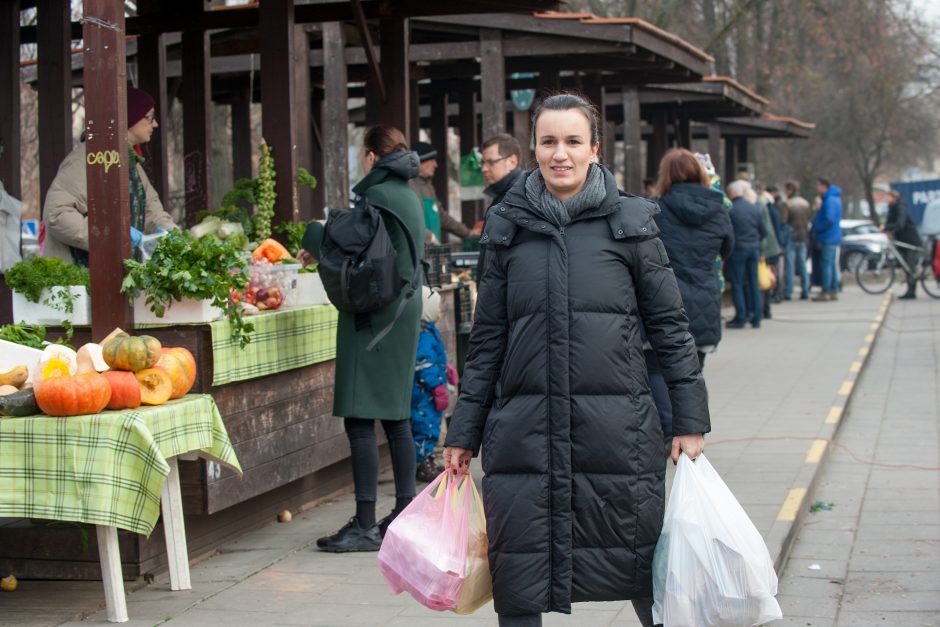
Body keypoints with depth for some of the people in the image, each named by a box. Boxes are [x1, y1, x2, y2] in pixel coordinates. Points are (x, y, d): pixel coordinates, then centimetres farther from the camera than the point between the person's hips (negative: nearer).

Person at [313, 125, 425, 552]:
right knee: (396, 416, 15)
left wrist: (312, 234, 3)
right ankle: (405, 512, 22)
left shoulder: (378, 195, -14)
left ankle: (366, 525, -7)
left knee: (360, 420, -7)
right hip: (404, 310, 10)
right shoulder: (408, 196, 15)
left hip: (374, 317, -10)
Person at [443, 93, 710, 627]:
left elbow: (669, 325, 5)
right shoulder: (509, 227, 8)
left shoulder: (630, 222, 3)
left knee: (648, 582, 6)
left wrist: (690, 420, 1)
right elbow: (487, 338, 12)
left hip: (616, 432, -2)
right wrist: (464, 432, 10)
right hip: (524, 435, 2)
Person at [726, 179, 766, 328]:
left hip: (737, 249, -5)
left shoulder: (730, 209, -12)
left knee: (737, 284, 2)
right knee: (753, 283, 11)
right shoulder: (755, 209, 4)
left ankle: (741, 318, 0)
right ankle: (756, 318, 13)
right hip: (754, 249, 5)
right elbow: (764, 232, 7)